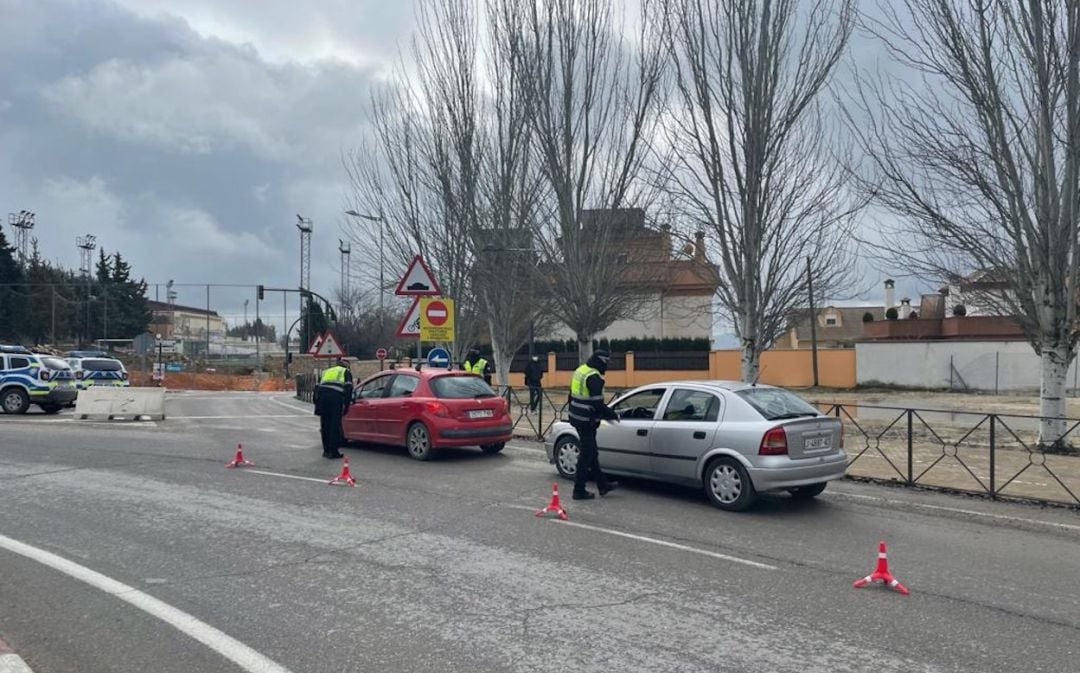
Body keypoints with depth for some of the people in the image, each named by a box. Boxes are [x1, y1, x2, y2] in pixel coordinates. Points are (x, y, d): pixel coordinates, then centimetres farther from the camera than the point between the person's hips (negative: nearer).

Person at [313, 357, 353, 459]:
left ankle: (326, 450, 18)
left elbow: (317, 387, 23)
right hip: (336, 396, -4)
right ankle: (333, 451, -1)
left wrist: (317, 404, 22)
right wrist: (347, 404, 3)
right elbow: (348, 387, 5)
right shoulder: (346, 371, 21)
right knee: (335, 425, -1)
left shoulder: (326, 372, 33)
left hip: (322, 395, 4)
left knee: (324, 426, 12)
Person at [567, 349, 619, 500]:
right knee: (586, 456, 0)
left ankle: (603, 484, 28)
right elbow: (598, 403, -23)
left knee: (592, 453, 17)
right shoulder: (594, 377, -20)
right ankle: (579, 491, 7)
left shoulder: (580, 370, 10)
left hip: (576, 417, 10)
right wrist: (613, 415, -9)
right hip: (586, 421, -10)